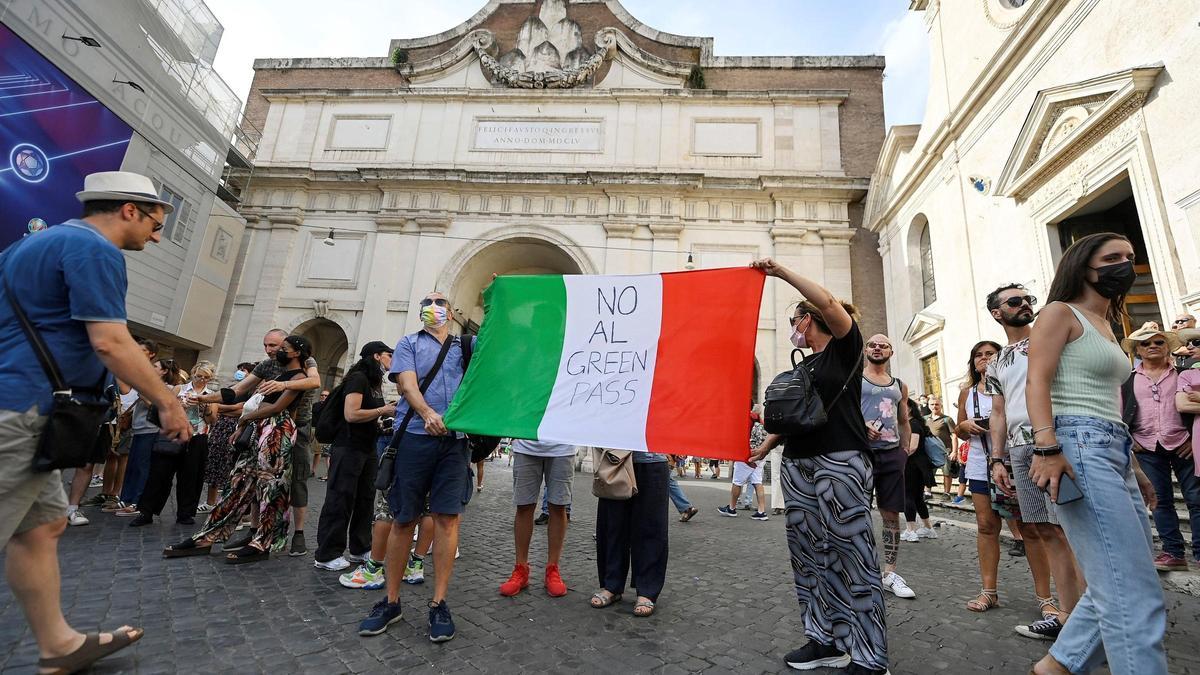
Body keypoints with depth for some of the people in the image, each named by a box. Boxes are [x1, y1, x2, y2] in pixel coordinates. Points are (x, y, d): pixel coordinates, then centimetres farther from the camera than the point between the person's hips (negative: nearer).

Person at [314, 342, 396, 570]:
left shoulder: (374, 382, 15)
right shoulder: (358, 378, -14)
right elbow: (351, 414, -22)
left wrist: (391, 411, 8)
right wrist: (383, 410, -16)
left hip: (368, 449, 9)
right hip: (348, 448, -9)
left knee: (365, 500, 12)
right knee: (340, 501, -2)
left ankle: (360, 549, 22)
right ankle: (326, 555, 8)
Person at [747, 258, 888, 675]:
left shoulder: (845, 347, 0)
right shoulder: (804, 365, 20)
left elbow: (828, 302, -18)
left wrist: (781, 272, -14)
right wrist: (766, 445, 13)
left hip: (840, 463, -8)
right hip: (797, 465, 8)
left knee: (851, 555, -4)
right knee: (810, 555, 8)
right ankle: (827, 640, 19)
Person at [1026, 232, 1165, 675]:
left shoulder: (1105, 326, 25)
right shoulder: (1060, 312, -2)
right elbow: (1037, 382, -14)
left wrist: (1133, 467, 24)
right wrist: (1047, 447, -26)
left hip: (1114, 453, 10)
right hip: (1079, 450, -10)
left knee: (1122, 585, 13)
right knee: (1135, 595, -8)